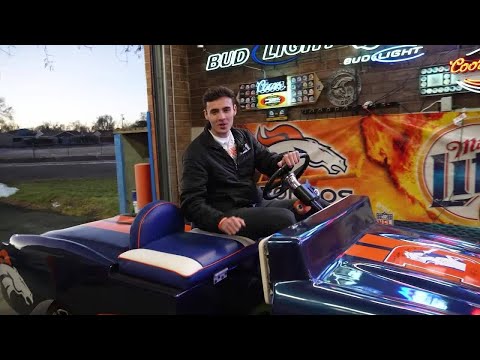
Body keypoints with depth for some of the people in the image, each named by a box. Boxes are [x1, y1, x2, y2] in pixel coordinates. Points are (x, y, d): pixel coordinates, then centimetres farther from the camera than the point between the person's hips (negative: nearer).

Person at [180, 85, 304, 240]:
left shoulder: (244, 137, 12)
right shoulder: (196, 152, -7)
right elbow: (191, 201, -14)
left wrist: (285, 158, -18)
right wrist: (220, 220, -34)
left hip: (257, 204, 7)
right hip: (229, 213, -6)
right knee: (285, 218, -27)